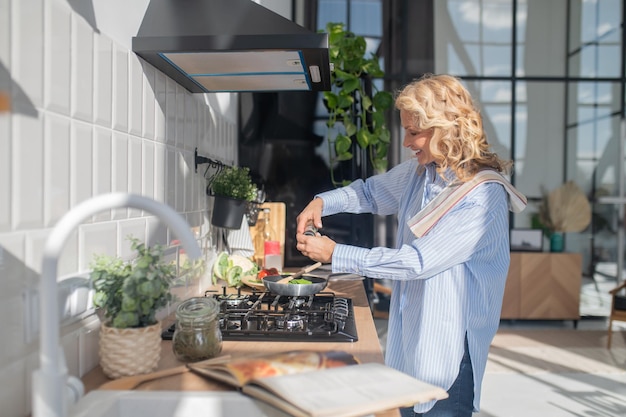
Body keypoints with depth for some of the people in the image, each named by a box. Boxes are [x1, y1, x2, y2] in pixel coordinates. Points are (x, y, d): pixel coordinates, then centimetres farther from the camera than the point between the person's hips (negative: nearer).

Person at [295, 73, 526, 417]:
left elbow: (418, 261, -25)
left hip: (448, 349, -7)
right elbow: (371, 192, 18)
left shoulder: (484, 196, -23)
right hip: (409, 336, 7)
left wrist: (335, 254, -22)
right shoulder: (419, 172, 1)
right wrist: (322, 202, -2)